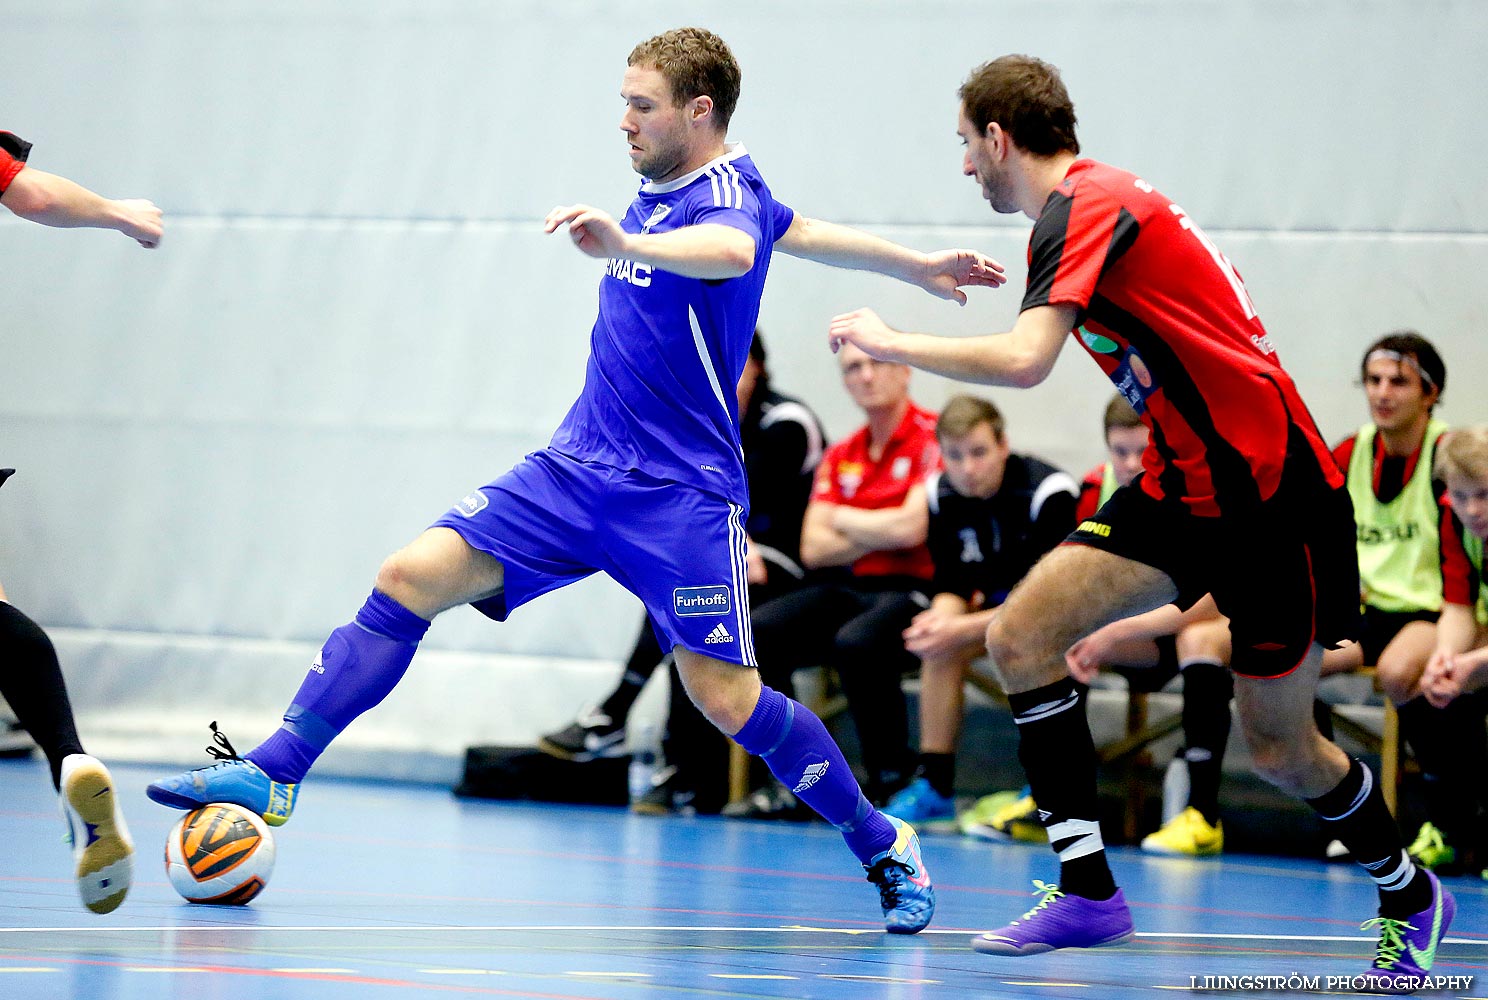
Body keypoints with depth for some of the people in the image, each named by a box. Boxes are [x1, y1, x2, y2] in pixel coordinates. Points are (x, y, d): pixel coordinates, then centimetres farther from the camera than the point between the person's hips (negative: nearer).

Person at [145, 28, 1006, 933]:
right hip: (578, 472, 7)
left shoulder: (728, 188, -11)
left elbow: (732, 251, -38)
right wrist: (917, 266, 46)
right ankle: (274, 772, -7)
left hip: (680, 494, -7)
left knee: (727, 697, -10)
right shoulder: (668, 189, 13)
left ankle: (884, 845, 12)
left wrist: (628, 245, -58)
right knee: (412, 578, -8)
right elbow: (800, 230, 29)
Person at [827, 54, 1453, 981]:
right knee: (1021, 634, -7)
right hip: (1184, 488, 9)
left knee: (1278, 747, 2)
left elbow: (1023, 360, -31)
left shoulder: (1084, 209, -18)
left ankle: (1410, 895, 28)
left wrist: (889, 341, -17)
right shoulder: (1101, 201, 11)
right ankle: (1088, 888, -6)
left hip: (1270, 494, -9)